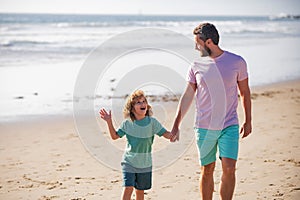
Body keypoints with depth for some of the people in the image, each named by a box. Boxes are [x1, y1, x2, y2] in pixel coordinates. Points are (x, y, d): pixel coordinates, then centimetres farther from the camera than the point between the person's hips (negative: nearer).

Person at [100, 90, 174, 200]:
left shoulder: (152, 122, -6)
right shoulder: (127, 123, -5)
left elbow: (167, 135, -6)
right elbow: (115, 136, 4)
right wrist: (109, 122, -5)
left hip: (145, 164, 1)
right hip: (129, 162, -1)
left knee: (140, 190, 13)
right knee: (128, 188, -14)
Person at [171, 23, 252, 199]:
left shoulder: (237, 62, -2)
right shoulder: (197, 66, 3)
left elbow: (245, 92, 9)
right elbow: (187, 96, 9)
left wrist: (248, 121, 10)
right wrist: (176, 125, 8)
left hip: (229, 126, -1)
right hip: (204, 127, 2)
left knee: (229, 169, -12)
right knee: (207, 170, 7)